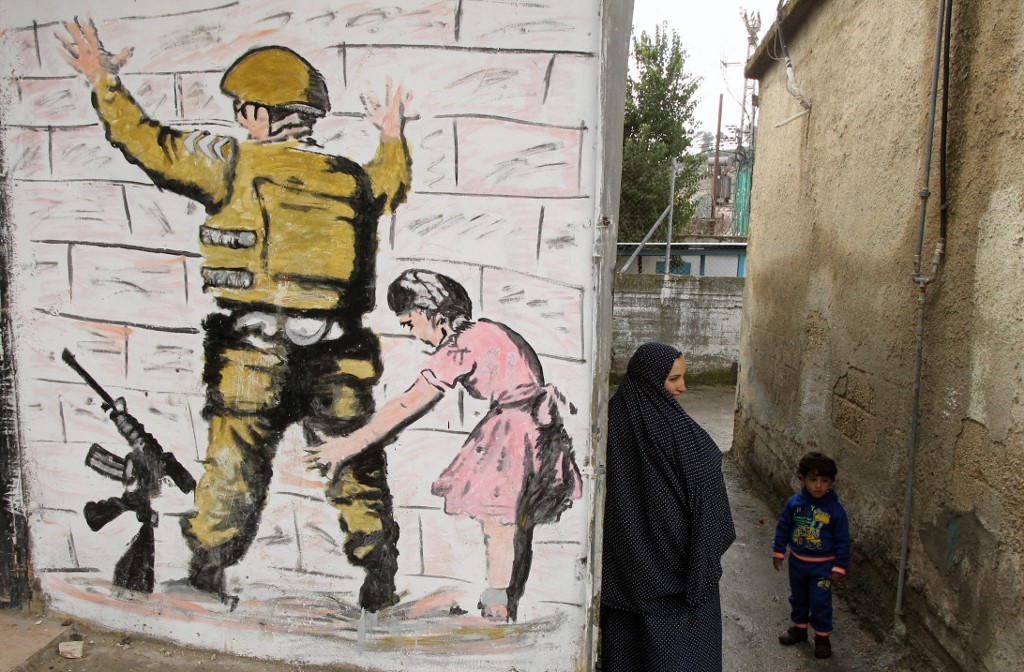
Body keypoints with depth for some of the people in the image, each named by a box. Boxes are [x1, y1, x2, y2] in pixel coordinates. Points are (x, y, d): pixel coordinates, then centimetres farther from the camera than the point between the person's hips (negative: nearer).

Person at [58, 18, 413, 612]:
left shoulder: (233, 164, -4)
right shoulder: (352, 178, 8)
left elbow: (151, 144, 0)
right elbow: (392, 186, 29)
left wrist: (105, 84, 14)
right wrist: (393, 135, 46)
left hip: (254, 347, -2)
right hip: (336, 352, 3)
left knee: (235, 462, 13)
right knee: (356, 461, 14)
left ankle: (206, 574, 27)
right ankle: (380, 580, 22)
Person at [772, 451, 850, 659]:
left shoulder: (835, 509, -17)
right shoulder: (794, 503, -11)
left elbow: (843, 540, -10)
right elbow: (783, 527, 1)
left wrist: (839, 567, -8)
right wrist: (778, 552, 4)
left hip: (823, 566, -3)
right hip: (797, 562, 3)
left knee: (820, 602, 4)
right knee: (798, 597, 20)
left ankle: (822, 636, 23)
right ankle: (799, 628, 39)